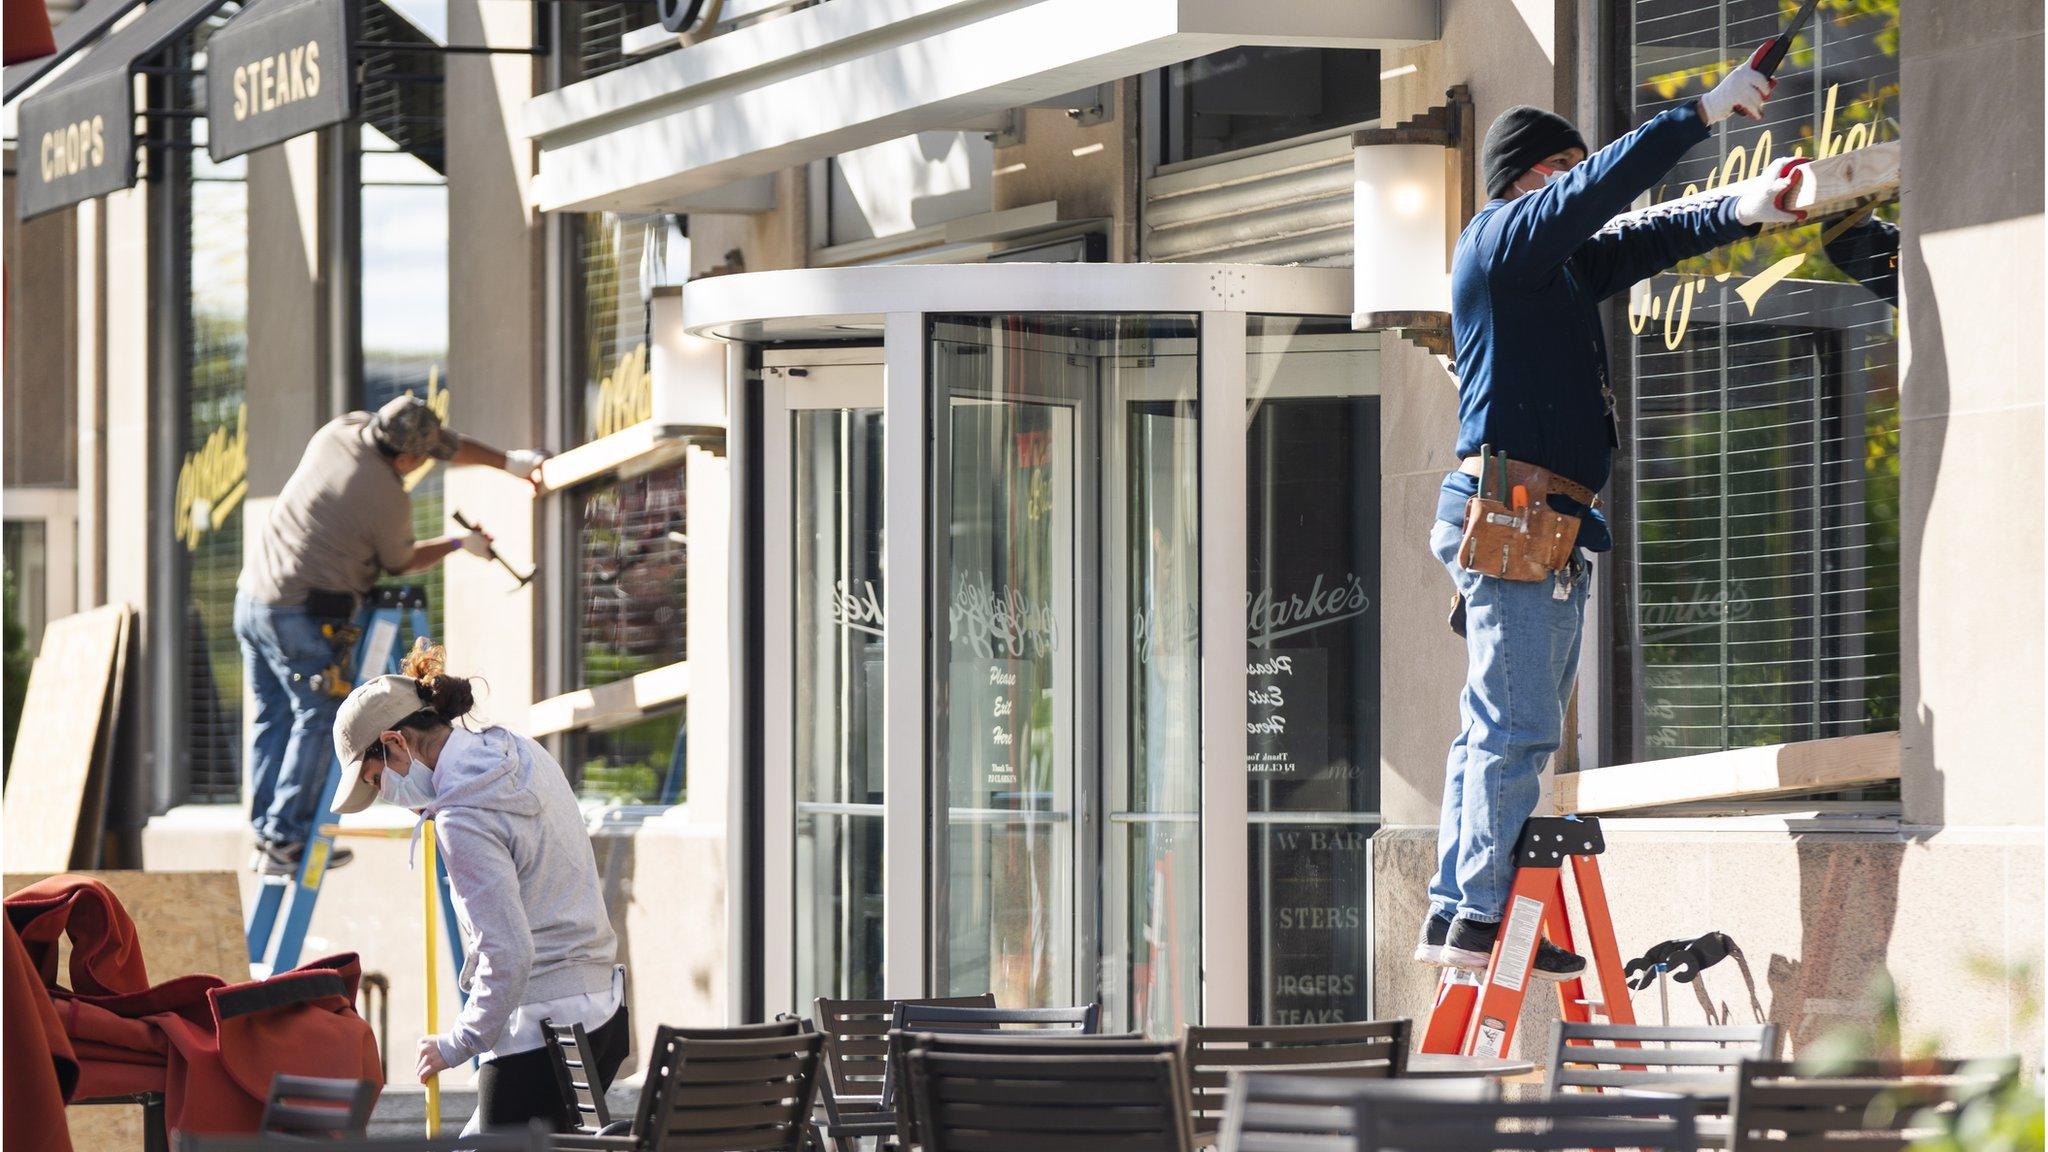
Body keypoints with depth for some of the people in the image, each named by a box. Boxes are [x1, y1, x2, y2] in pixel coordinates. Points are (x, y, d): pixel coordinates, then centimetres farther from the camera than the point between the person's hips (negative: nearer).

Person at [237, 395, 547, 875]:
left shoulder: (341, 433, 5)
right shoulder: (390, 501, -16)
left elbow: (446, 446, 17)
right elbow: (401, 562, 5)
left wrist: (508, 461, 23)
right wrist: (458, 545, 21)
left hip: (251, 599, 8)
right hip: (301, 616, -8)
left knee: (275, 718, 13)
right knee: (317, 720, -1)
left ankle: (267, 833, 14)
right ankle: (286, 840, -5)